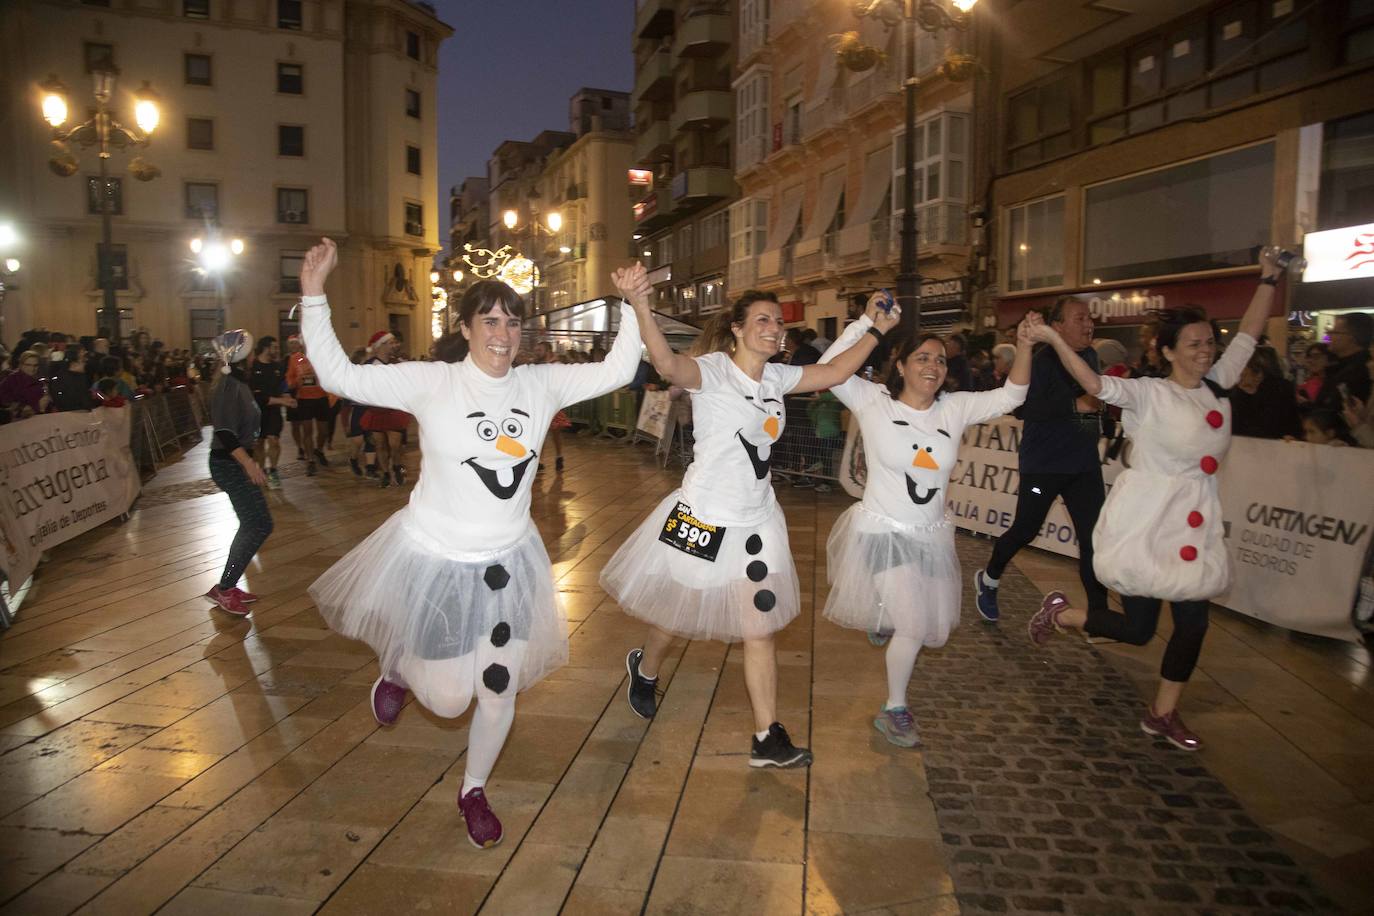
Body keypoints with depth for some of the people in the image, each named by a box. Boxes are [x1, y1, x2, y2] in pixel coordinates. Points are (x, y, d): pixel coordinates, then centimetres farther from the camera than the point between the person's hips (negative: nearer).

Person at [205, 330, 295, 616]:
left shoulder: (238, 382, 7)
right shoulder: (228, 386, -21)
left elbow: (250, 403, 31)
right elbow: (224, 432, -30)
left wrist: (276, 400, 48)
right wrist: (248, 462, -41)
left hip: (236, 462, 10)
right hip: (229, 464, -10)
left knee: (251, 524, 13)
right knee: (260, 524, -10)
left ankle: (228, 585, 19)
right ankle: (223, 588, -4)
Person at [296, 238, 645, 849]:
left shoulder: (540, 385, -3)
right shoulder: (431, 383, -14)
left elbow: (617, 371, 3)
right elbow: (340, 376, -15)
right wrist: (313, 295, -21)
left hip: (508, 563, 4)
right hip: (435, 561, -3)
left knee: (500, 690, 12)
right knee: (448, 701, 6)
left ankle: (473, 789, 40)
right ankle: (397, 668, 42)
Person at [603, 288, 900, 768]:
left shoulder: (777, 377, 7)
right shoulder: (713, 370, -15)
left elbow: (834, 372, 16)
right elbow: (668, 365, -36)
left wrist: (876, 329, 14)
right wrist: (641, 309, -51)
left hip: (755, 522, 6)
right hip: (703, 517, -6)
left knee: (760, 631, 6)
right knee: (676, 616, 15)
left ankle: (768, 738, 15)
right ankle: (645, 669, 48)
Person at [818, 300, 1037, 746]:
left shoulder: (955, 408, -1)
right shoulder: (873, 402, -12)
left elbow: (1010, 395, 0)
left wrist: (1024, 346, -14)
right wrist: (868, 320, -25)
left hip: (931, 536, 5)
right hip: (882, 530, -5)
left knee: (930, 625, 18)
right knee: (914, 625, -8)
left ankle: (883, 618, 55)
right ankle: (894, 710, 14)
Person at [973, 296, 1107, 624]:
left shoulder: (1090, 356, 8)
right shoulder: (1043, 360, -14)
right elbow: (1024, 407, -25)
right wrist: (1075, 404, -27)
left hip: (1085, 464, 6)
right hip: (1043, 463, -6)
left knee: (1093, 536, 0)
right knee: (1026, 529, 5)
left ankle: (1098, 614, 7)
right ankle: (987, 579, 31)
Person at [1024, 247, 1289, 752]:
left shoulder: (1218, 385, 8)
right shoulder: (1150, 394, -13)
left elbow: (1249, 335, 14)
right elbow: (1097, 384, -27)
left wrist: (1268, 279, 11)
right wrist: (1053, 339, -36)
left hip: (1195, 526, 7)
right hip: (1145, 524, -7)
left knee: (1194, 622, 7)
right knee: (1137, 629, 0)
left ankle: (1163, 714, 23)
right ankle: (1058, 612, 24)